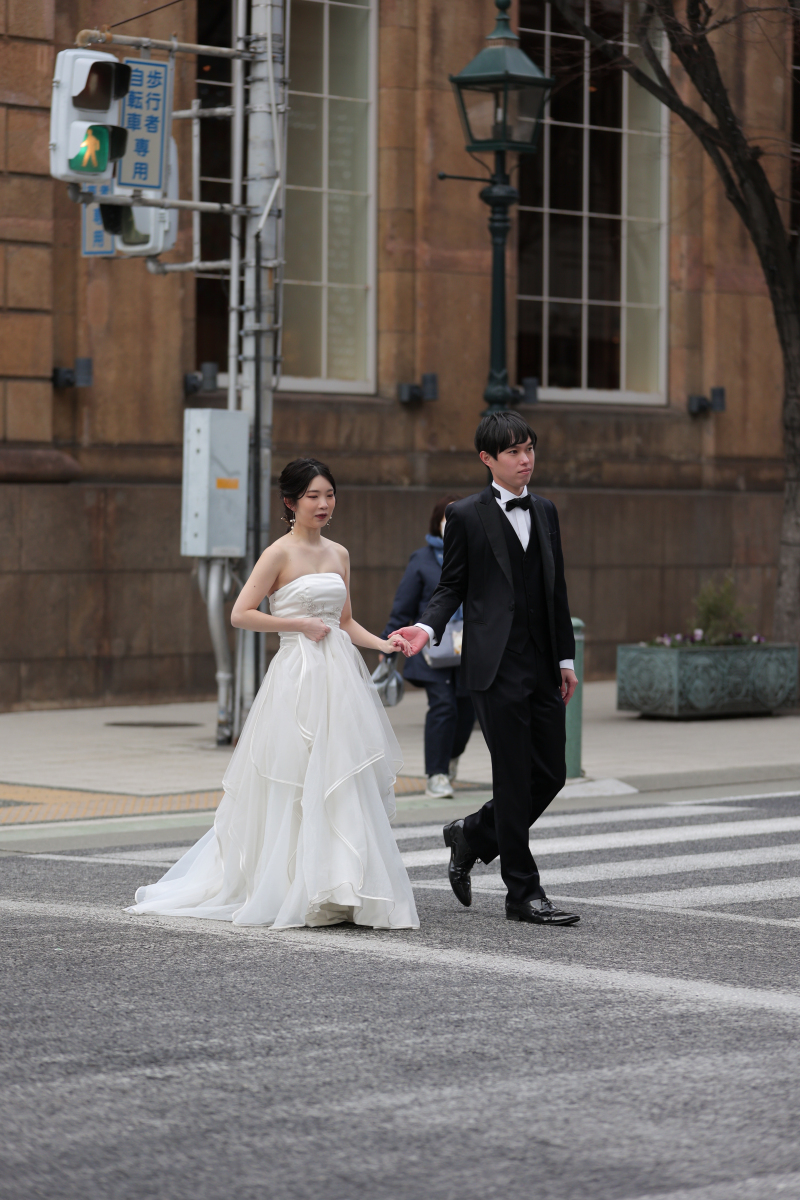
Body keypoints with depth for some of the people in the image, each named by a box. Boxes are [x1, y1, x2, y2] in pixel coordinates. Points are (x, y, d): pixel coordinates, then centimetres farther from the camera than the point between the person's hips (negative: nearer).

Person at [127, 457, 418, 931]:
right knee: (294, 790, -5)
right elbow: (241, 614, -10)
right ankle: (298, 895, 2)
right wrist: (300, 624, -13)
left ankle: (340, 890, 7)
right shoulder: (280, 554, -5)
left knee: (346, 783, 2)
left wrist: (382, 643, 5)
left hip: (340, 677, 6)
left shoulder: (338, 554, 14)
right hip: (298, 677, -6)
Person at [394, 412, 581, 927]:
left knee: (551, 774, 6)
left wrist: (566, 658, 14)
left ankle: (472, 836, 29)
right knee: (514, 778, -3)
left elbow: (557, 589, 18)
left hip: (543, 666, 6)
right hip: (498, 667, -6)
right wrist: (428, 627, -16)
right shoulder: (467, 516, -1)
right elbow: (452, 586, 3)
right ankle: (524, 893, 5)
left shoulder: (545, 511, 15)